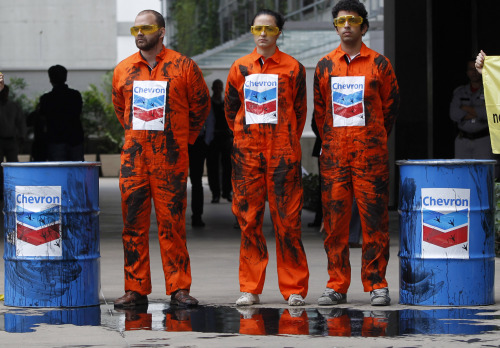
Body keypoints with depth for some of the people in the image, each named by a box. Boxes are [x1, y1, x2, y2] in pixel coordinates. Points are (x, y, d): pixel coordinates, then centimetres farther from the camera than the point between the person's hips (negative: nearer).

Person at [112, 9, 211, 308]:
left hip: (171, 159, -3)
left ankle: (179, 289, 2)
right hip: (133, 158, 3)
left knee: (172, 224, -2)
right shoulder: (123, 70, 9)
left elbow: (201, 105, 10)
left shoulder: (183, 67, 0)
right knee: (133, 224, 2)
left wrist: (184, 138, 9)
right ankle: (136, 290, 6)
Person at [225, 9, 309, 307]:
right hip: (247, 152, 2)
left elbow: (300, 110, 10)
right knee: (249, 218, 1)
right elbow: (230, 108, 18)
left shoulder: (293, 68, 3)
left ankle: (294, 289, 3)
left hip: (283, 152, -2)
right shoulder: (240, 68, 9)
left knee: (287, 220, -3)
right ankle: (250, 289, 7)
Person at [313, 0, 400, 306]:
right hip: (334, 154, 2)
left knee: (374, 218, -3)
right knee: (335, 220, 1)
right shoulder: (325, 65, 10)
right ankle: (337, 286, 6)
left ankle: (377, 284, 3)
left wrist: (375, 140, 10)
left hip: (371, 154, -2)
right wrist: (330, 142, 13)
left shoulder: (379, 64, 4)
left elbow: (391, 105, 10)